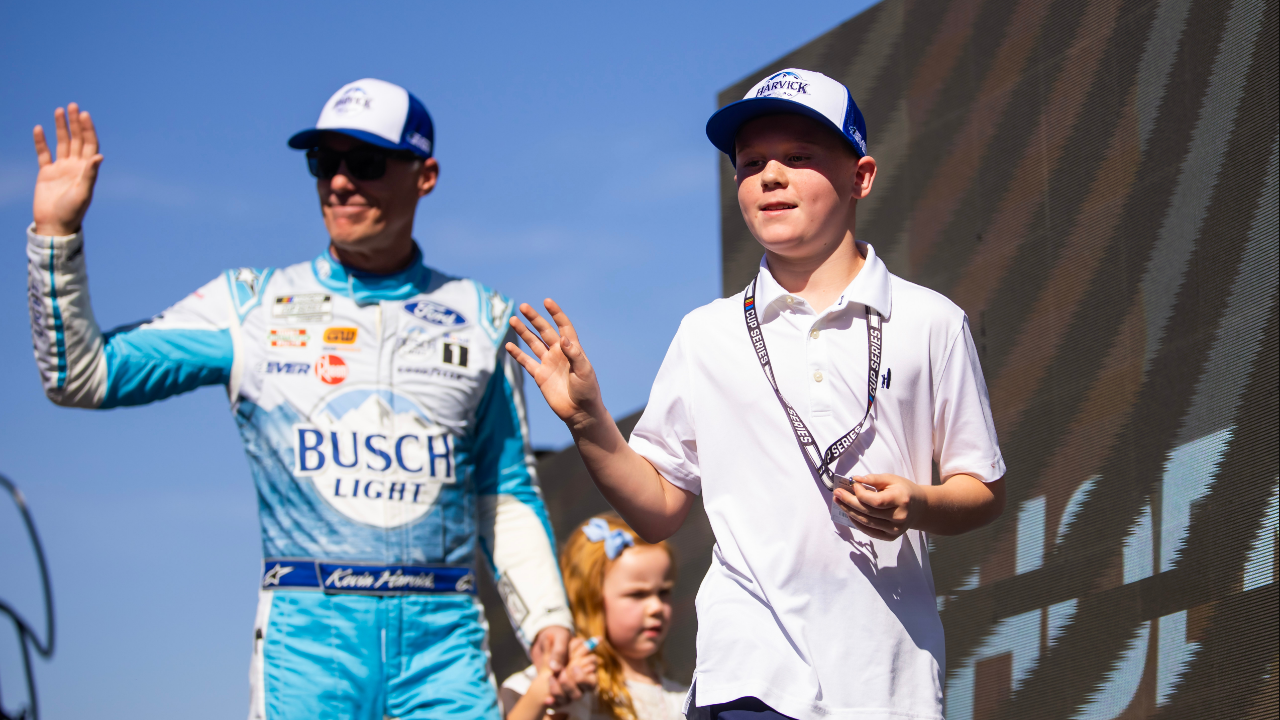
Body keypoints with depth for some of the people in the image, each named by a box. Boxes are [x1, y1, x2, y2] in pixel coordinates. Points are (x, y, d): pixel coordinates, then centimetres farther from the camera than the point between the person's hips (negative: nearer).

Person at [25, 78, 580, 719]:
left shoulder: (477, 318, 14)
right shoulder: (252, 305, 9)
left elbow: (506, 495, 17)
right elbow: (81, 376, 5)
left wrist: (546, 617, 4)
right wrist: (56, 233, -4)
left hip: (444, 635, 1)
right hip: (306, 633, -1)